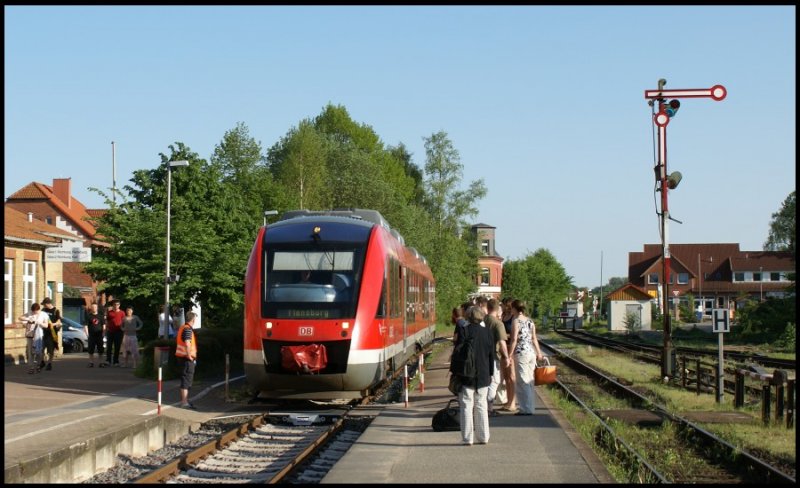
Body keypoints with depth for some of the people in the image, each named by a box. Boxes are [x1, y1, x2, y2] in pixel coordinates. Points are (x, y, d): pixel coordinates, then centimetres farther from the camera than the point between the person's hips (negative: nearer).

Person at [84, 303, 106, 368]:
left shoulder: (100, 316, 8)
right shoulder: (88, 316, 3)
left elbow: (103, 325, 13)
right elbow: (85, 326, 1)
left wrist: (103, 333, 4)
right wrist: (87, 334, -7)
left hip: (99, 335, 1)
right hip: (91, 335, -1)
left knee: (100, 350, 4)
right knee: (91, 350, 1)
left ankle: (101, 362, 9)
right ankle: (91, 363, 8)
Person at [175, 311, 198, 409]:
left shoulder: (182, 328, 14)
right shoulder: (188, 329, -17)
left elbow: (177, 339, 24)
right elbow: (187, 343, -30)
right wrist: (189, 355, -22)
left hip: (181, 357, 10)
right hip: (187, 358, -10)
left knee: (186, 379, 19)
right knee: (186, 380, -7)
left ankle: (184, 400, 28)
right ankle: (184, 402, -7)